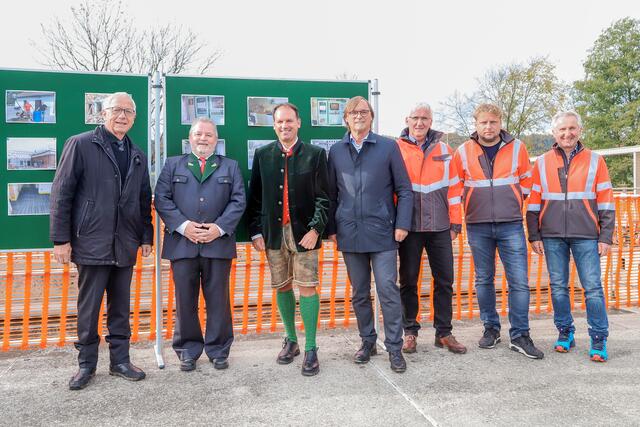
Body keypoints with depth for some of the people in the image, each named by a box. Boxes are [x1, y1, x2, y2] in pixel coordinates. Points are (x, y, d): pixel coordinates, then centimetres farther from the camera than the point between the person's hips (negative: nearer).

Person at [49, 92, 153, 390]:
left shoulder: (137, 156, 12)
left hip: (125, 246, 4)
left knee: (120, 308, 11)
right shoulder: (80, 145, -2)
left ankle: (120, 361, 23)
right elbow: (61, 193, -5)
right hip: (91, 243, -4)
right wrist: (61, 239, -9)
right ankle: (86, 365, 22)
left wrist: (146, 237, 11)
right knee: (88, 308, 7)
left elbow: (144, 200, 16)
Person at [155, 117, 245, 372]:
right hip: (182, 243, 0)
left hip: (218, 243, 0)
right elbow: (161, 199, 2)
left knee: (218, 300, 5)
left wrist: (219, 227, -10)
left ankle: (218, 350, 18)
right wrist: (183, 225, -11)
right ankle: (188, 350, 20)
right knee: (185, 300, 6)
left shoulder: (230, 167, 14)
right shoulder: (173, 165, 13)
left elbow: (238, 201, 4)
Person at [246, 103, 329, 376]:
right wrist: (256, 231, 2)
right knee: (282, 287, 12)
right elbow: (255, 197, 8)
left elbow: (323, 197, -2)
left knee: (307, 287, -3)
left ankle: (310, 349, 8)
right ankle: (291, 340, 28)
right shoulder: (262, 155, 8)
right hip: (274, 233, 3)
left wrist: (315, 228, -12)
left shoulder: (315, 154, 0)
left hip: (303, 233, -3)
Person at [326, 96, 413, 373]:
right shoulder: (336, 151, 8)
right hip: (350, 233, 3)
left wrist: (402, 224, -7)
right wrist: (331, 228, 6)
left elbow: (404, 189, 1)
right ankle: (367, 341, 28)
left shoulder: (388, 147, 2)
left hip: (382, 232, -2)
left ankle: (394, 348, 10)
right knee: (359, 293, 12)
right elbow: (332, 194, 10)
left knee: (388, 290, -3)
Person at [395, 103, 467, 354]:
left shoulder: (444, 150, 9)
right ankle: (410, 331, 20)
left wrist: (455, 222, 7)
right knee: (408, 281, 7)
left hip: (439, 227, 3)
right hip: (409, 227, -2)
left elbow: (453, 187, 10)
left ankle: (444, 333, 21)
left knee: (444, 281, 7)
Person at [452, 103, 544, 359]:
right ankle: (491, 328, 23)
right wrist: (471, 205, 8)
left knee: (519, 281, -3)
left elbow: (526, 182, 14)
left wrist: (512, 204, 11)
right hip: (478, 226, 1)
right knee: (483, 280, 9)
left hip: (511, 225, 0)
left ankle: (519, 336, 7)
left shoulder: (517, 148, 4)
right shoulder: (463, 152, 3)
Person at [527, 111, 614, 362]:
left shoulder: (595, 161, 5)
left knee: (592, 287, -2)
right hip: (552, 236, 2)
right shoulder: (542, 163, 7)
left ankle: (599, 340, 9)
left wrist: (605, 236, -2)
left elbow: (605, 202, 4)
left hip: (586, 235, -1)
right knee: (558, 287, 7)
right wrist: (534, 236, 3)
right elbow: (533, 203, 8)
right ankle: (565, 333, 21)